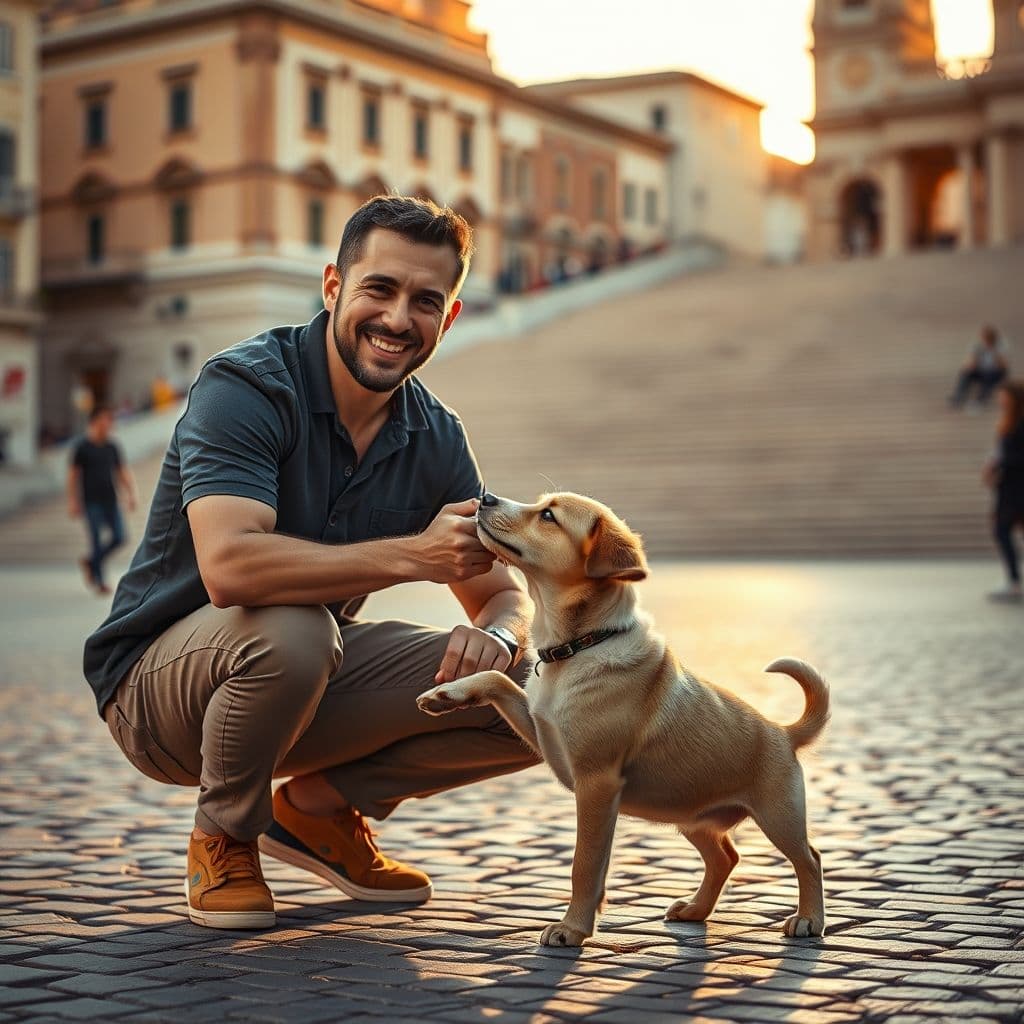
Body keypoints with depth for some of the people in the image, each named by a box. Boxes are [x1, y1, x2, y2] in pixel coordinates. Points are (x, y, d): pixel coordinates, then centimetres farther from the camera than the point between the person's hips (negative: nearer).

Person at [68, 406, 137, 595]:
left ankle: (90, 562, 23)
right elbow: (72, 475, -3)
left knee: (118, 537, -1)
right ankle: (98, 580, 6)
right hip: (91, 501, -5)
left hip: (110, 500, 5)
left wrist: (130, 494, 4)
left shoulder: (112, 446, 11)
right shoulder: (82, 446, -4)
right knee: (97, 539, -5)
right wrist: (73, 501, -7)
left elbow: (122, 472, 15)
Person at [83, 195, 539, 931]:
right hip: (159, 686, -5)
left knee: (523, 691, -11)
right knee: (290, 628, -39)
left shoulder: (437, 438, -3)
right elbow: (230, 567, -38)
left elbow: (505, 598, 0)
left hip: (310, 681, 6)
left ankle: (320, 803, 7)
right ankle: (223, 840, -9)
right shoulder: (245, 387, -22)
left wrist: (494, 636, -25)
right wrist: (414, 554, -39)